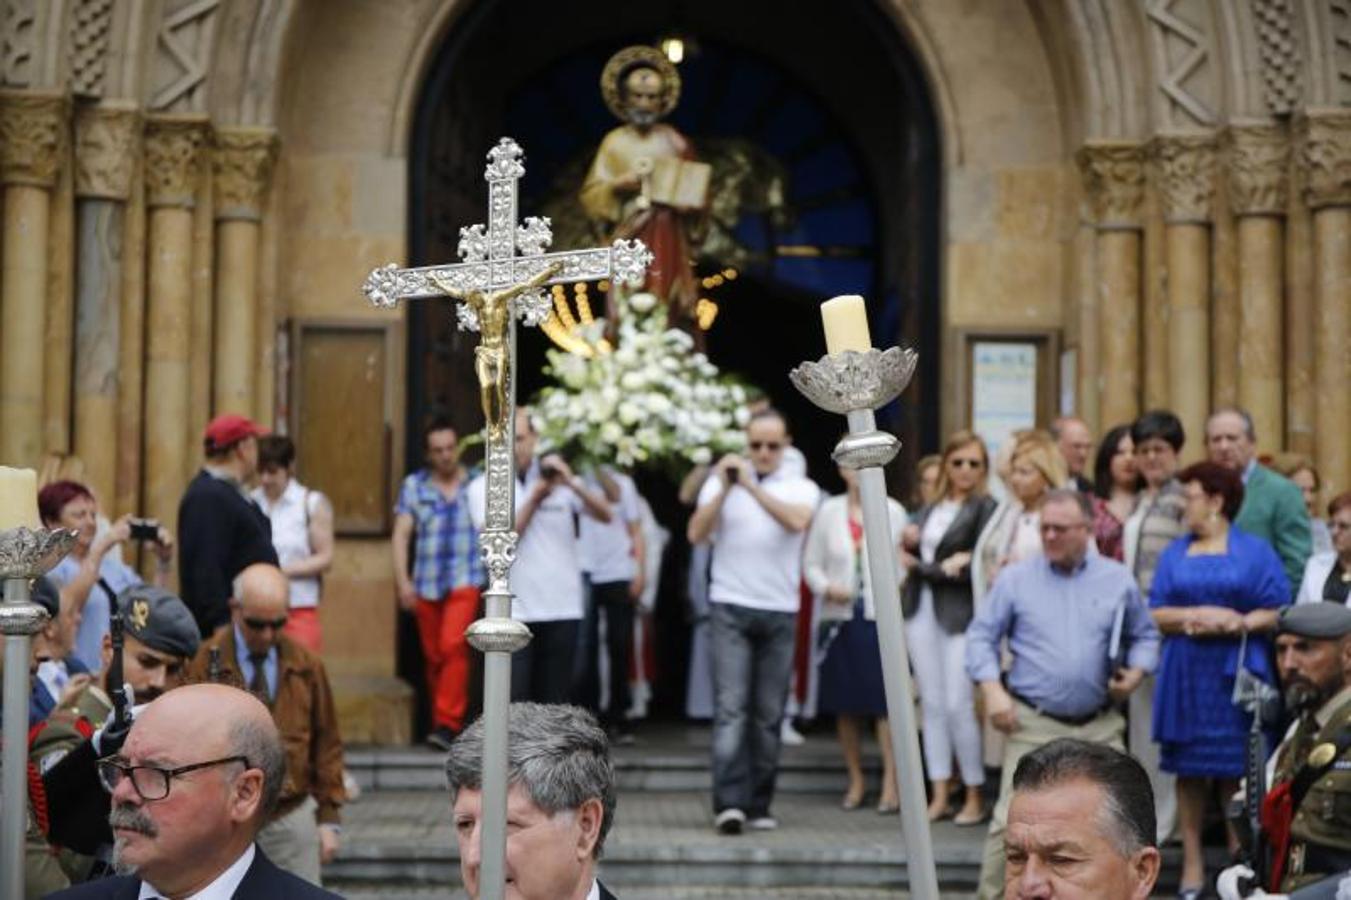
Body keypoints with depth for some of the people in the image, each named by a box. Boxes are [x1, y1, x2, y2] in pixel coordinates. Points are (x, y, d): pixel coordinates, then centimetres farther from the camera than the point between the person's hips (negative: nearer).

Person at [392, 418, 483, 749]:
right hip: (426, 583, 3)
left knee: (453, 646, -19)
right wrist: (403, 581, -7)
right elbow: (401, 535, 3)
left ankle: (447, 724, -19)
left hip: (465, 579, -3)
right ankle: (440, 720, 21)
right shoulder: (414, 486, 7)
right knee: (433, 656, 8)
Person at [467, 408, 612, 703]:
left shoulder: (558, 477, 9)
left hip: (562, 609, 2)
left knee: (555, 702, 7)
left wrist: (572, 483, -17)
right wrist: (535, 496, -9)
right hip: (513, 612, -2)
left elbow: (604, 514, -2)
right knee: (513, 704, -7)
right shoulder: (483, 487, 3)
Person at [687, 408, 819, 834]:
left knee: (769, 714, 4)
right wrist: (724, 487, -11)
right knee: (731, 706, -11)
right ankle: (729, 803, -17)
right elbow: (696, 534, -2)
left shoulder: (801, 488, 8)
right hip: (731, 607, -1)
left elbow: (797, 520, -14)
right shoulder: (721, 481, 9)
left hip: (780, 611, 1)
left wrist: (751, 485, -18)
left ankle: (758, 805, 10)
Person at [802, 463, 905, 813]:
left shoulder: (893, 512, 5)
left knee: (886, 702, -9)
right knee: (846, 705, 6)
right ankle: (855, 782, 18)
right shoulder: (828, 512, 9)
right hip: (840, 617, 2)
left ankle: (890, 784, -7)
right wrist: (826, 588, -7)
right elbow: (811, 563, 11)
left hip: (882, 617, -2)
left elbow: (905, 561, 1)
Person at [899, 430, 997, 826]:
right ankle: (939, 795, 12)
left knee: (958, 705, -8)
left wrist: (922, 566, -9)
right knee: (932, 703, 6)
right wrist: (945, 565, -8)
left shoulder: (985, 508, -3)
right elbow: (908, 555, 9)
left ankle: (976, 796, 3)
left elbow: (977, 567, -11)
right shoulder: (929, 509, 16)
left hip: (960, 614, -6)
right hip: (922, 611, 6)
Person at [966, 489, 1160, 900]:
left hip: (1100, 726, 2)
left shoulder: (1118, 580, 7)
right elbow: (982, 635, 3)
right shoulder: (1016, 579, 1)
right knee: (1013, 819, -9)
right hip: (1033, 724, -2)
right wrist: (992, 691, -9)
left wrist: (1136, 672, -3)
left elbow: (1144, 635, 17)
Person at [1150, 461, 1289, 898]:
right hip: (1186, 675, 3)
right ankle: (1192, 864, 12)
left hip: (1236, 674, -3)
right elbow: (1155, 614, 5)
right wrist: (1196, 616, -12)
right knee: (1189, 770, 5)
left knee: (1237, 771, 0)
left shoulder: (1255, 550, 2)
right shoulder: (1175, 553, 12)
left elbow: (1279, 612, -2)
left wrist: (1240, 623, -18)